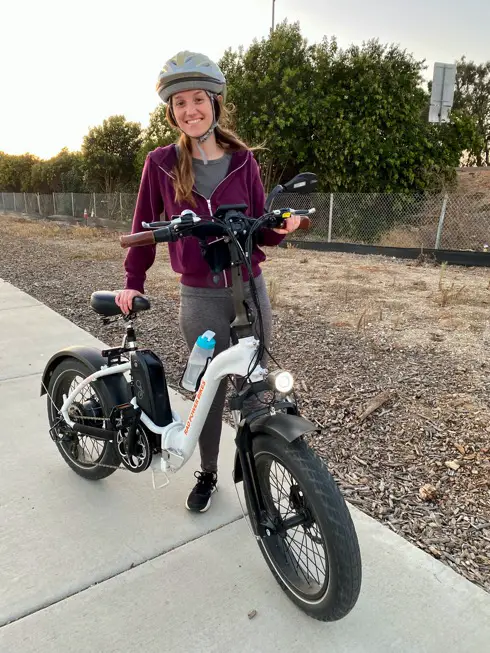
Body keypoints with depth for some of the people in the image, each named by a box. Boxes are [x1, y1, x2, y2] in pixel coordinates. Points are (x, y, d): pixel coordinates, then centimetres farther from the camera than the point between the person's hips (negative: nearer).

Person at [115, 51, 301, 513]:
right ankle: (207, 473, 32)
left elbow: (260, 229, 5)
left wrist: (281, 226, -16)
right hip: (200, 297, -1)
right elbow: (144, 225, 7)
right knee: (210, 389, 8)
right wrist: (132, 282, 6)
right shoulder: (161, 164, -2)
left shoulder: (242, 161, 0)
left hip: (250, 289, 1)